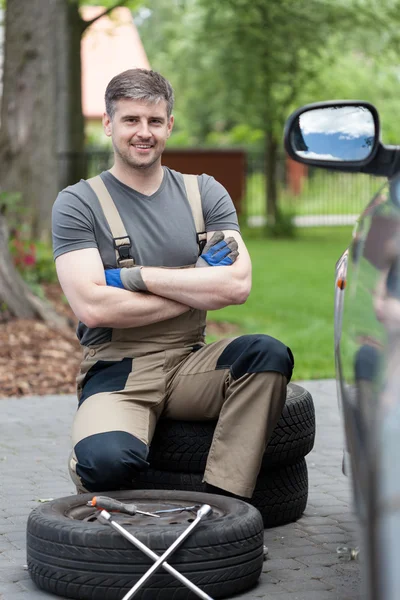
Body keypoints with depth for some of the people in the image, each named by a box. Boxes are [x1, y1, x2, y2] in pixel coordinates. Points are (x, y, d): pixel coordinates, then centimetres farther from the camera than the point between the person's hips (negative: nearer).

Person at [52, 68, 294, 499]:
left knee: (269, 354, -27)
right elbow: (93, 307, -13)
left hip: (189, 365, 3)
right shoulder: (77, 204, 1)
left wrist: (135, 276, -9)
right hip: (115, 372, -3)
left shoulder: (204, 194, 11)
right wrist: (199, 289, -7)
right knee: (106, 459, -34)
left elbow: (237, 285, -4)